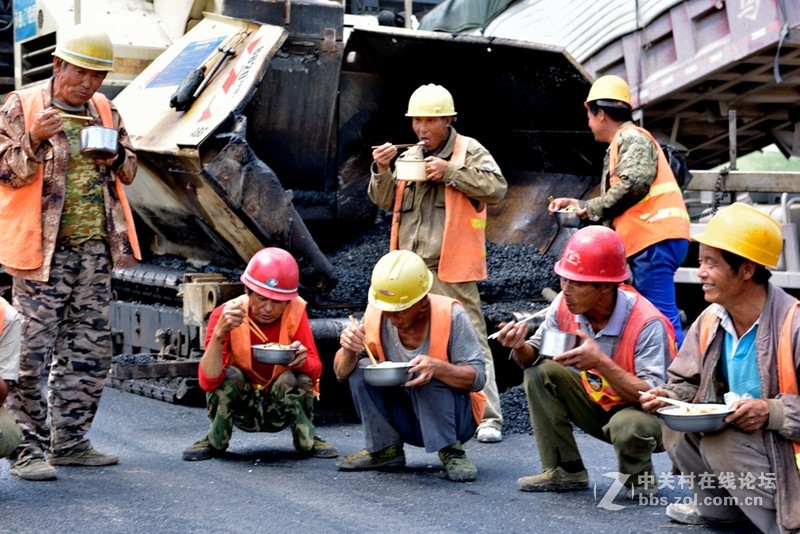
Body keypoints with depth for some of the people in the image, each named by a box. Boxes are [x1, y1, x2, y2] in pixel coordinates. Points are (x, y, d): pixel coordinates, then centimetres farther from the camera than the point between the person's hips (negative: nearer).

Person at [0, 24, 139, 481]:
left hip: (96, 250, 6)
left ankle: (69, 441, 21)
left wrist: (116, 157, -3)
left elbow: (129, 172, 20)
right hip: (43, 250, -6)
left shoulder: (105, 111, 13)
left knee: (91, 352, 9)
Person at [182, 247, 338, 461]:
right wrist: (219, 334, -42)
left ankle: (307, 440, -3)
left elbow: (316, 369, -18)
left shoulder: (295, 311, -17)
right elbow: (208, 381, -28)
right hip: (240, 409, 0)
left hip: (281, 410, 0)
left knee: (290, 379, -29)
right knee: (230, 376, -28)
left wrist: (301, 361, -42)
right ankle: (215, 442, -3)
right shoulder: (225, 315, -20)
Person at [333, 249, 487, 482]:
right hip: (405, 418, 5)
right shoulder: (375, 315, -12)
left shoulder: (451, 315, -22)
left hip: (454, 417, -4)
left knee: (424, 375, -33)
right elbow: (342, 373, -7)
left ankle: (451, 453, -16)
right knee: (361, 369, -17)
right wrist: (348, 351, -31)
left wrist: (436, 367, -43)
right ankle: (385, 449, -4)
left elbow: (477, 377, -24)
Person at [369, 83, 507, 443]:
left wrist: (450, 172, -17)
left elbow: (497, 188, -12)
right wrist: (382, 170, 0)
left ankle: (488, 418, -8)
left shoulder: (469, 151, 1)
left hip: (450, 269, -7)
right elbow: (384, 201, 19)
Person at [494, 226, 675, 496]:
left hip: (647, 414, -6)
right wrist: (521, 348, -26)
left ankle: (639, 477, -1)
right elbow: (536, 356, 0)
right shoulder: (564, 305, -13)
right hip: (598, 406, 6)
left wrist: (601, 362, -42)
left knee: (628, 425, -39)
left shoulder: (647, 323, -29)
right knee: (540, 371, -13)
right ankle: (565, 471, -3)